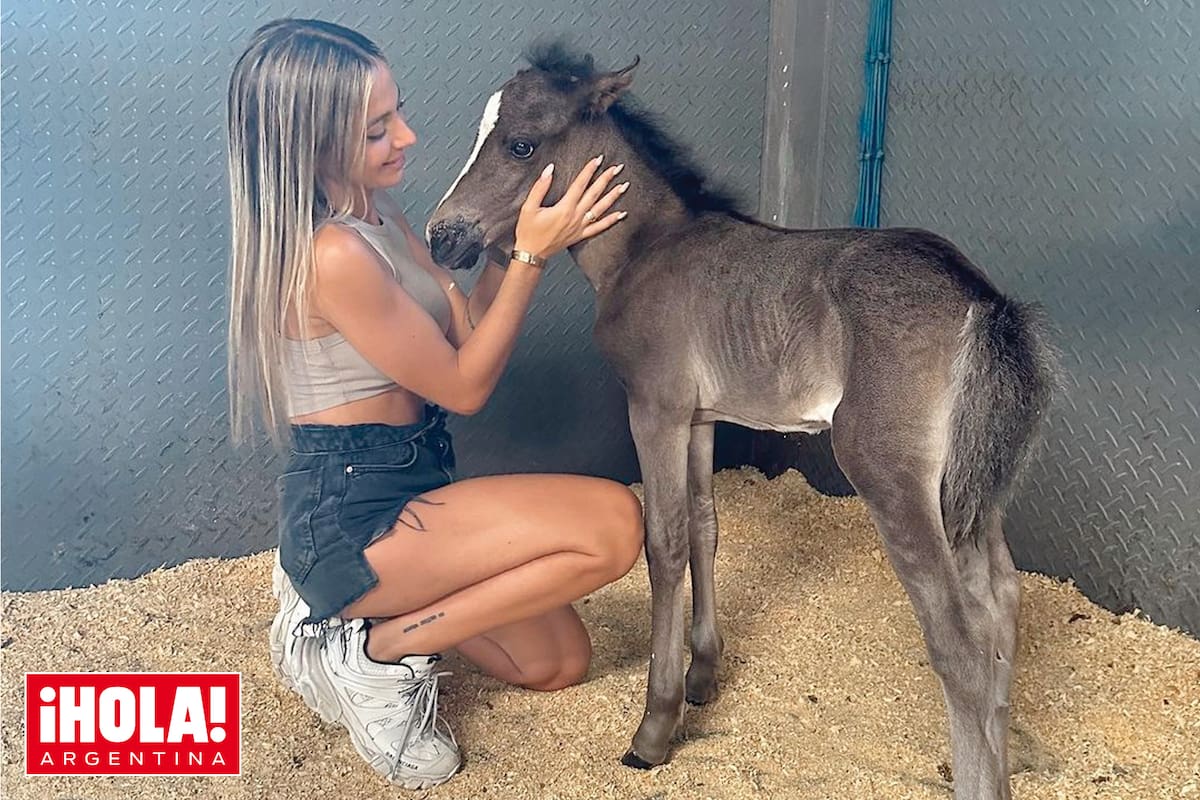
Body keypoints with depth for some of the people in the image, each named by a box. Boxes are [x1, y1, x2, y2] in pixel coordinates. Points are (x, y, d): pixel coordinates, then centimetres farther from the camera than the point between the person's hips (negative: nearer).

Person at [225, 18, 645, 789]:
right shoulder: (332, 255, -25)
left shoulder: (380, 219, 4)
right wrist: (533, 254, -15)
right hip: (351, 518, -9)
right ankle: (379, 647, -7)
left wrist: (520, 234, -4)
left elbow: (464, 332, 6)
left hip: (403, 488, 9)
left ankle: (347, 610, 19)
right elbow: (465, 386, -16)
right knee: (614, 521, -20)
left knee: (560, 660, 17)